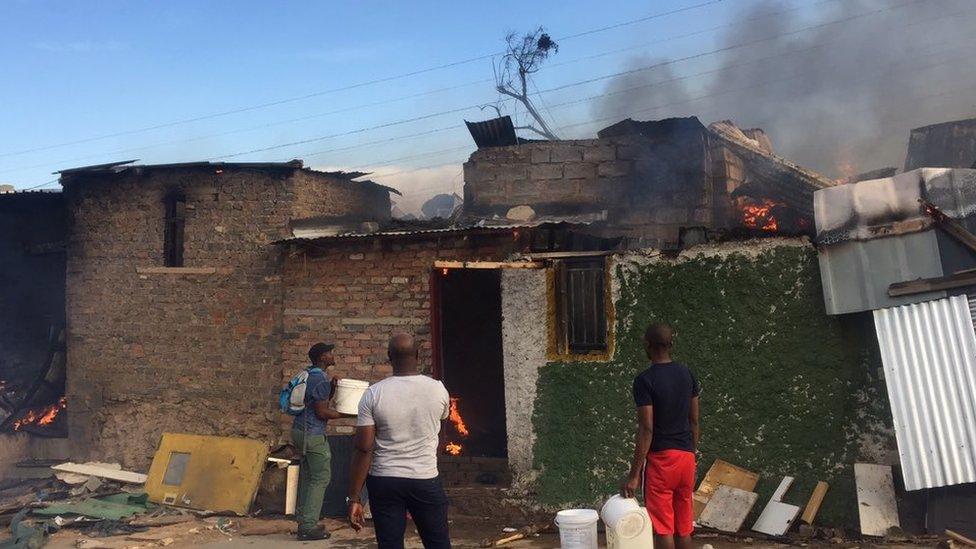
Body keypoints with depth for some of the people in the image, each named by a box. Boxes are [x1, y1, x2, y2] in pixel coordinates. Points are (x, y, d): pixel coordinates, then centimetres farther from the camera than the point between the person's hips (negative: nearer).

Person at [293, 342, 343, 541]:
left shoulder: (309, 375, 13)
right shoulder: (320, 380, -17)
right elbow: (322, 412, -19)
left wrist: (332, 387, 9)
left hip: (300, 431, 10)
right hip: (313, 435, -10)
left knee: (307, 476, 14)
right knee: (321, 478, -4)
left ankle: (304, 521, 18)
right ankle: (308, 527, -3)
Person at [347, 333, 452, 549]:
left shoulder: (373, 394, -9)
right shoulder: (437, 389, -5)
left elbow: (363, 449, -10)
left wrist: (354, 498, -5)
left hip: (383, 483, 0)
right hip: (426, 481, 0)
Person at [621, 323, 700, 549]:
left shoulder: (645, 380, -15)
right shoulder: (687, 374, 5)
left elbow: (646, 429, -18)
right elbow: (694, 421, 10)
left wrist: (634, 474, -14)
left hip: (660, 457, -6)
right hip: (686, 456, 6)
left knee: (662, 526, 1)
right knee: (684, 525, 14)